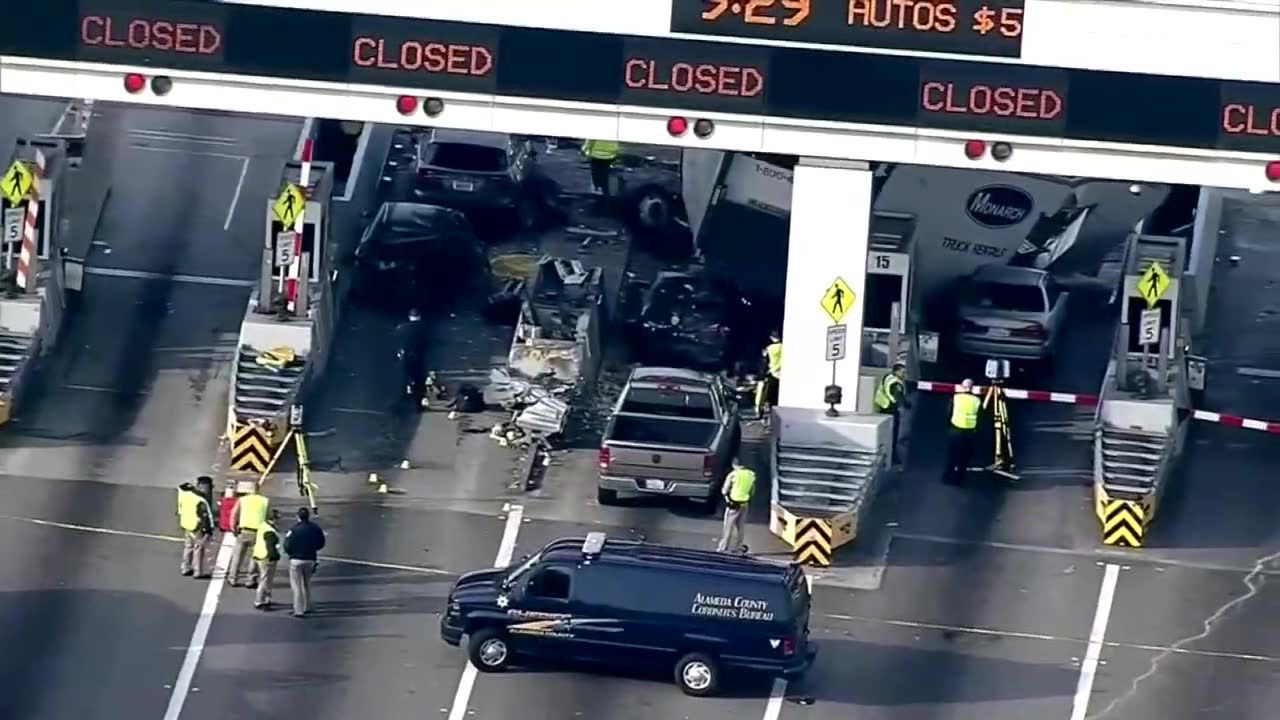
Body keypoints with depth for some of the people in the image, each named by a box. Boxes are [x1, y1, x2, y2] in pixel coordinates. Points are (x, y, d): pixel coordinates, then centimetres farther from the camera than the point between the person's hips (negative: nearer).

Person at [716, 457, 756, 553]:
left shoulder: (732, 475, -14)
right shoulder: (751, 474, 1)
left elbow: (724, 491, -9)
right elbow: (752, 491, 9)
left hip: (733, 504, -4)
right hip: (745, 504, 4)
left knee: (728, 526, 3)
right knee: (741, 525, 16)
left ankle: (723, 547, 5)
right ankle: (740, 546, 20)